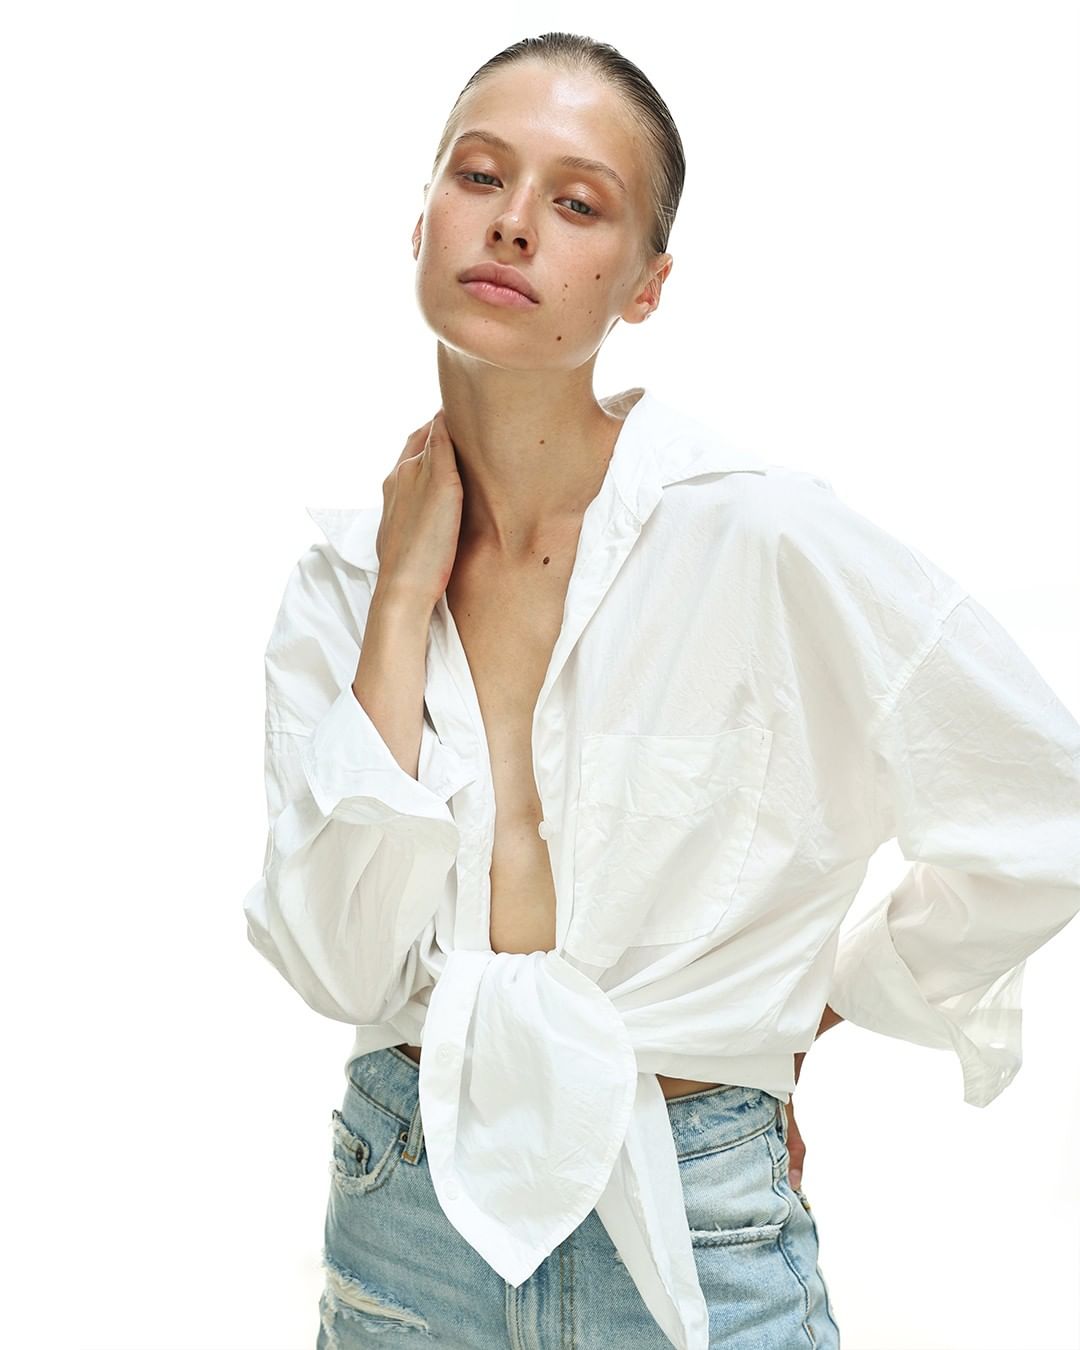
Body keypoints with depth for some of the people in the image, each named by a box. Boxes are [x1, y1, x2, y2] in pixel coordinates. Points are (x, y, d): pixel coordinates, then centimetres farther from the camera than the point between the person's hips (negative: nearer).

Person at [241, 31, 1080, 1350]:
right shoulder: (343, 576, -4)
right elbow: (341, 967, -15)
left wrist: (821, 998, 0)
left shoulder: (756, 537, -15)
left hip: (688, 1231, -3)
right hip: (405, 1208, 3)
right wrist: (405, 598, -15)